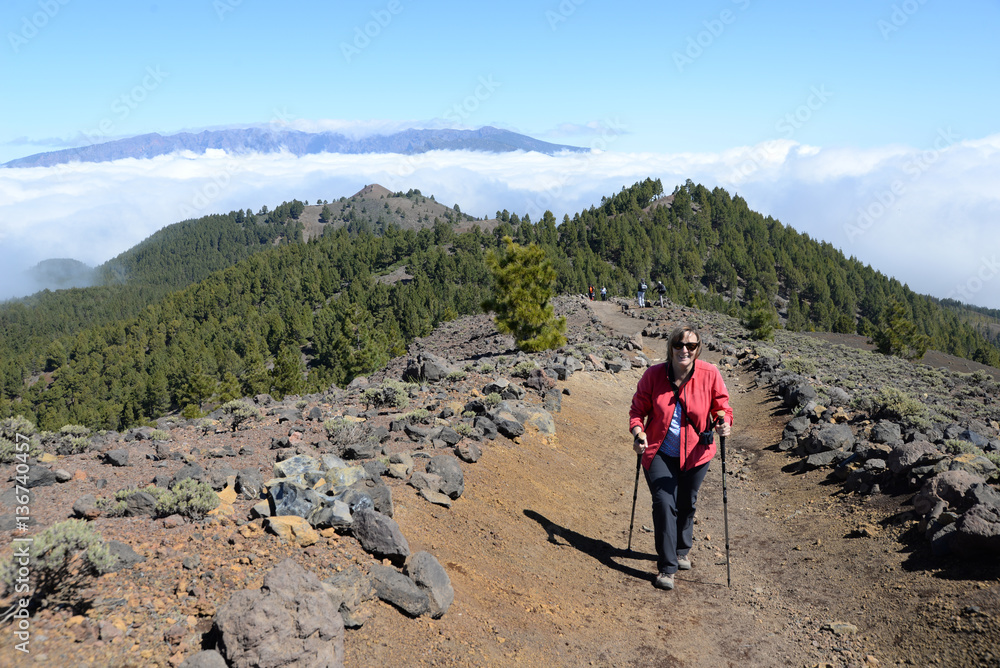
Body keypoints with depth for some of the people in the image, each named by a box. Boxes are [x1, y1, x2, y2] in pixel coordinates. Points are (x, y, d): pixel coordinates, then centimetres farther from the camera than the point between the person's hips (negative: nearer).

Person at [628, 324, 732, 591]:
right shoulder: (653, 375, -12)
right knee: (664, 505, -10)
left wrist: (724, 423, -22)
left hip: (695, 453, 2)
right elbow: (638, 408, -2)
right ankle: (666, 567, 1)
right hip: (659, 453, -1)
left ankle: (682, 550, 44)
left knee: (687, 504, 18)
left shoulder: (709, 375, -11)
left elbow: (722, 406, -1)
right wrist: (638, 432, -19)